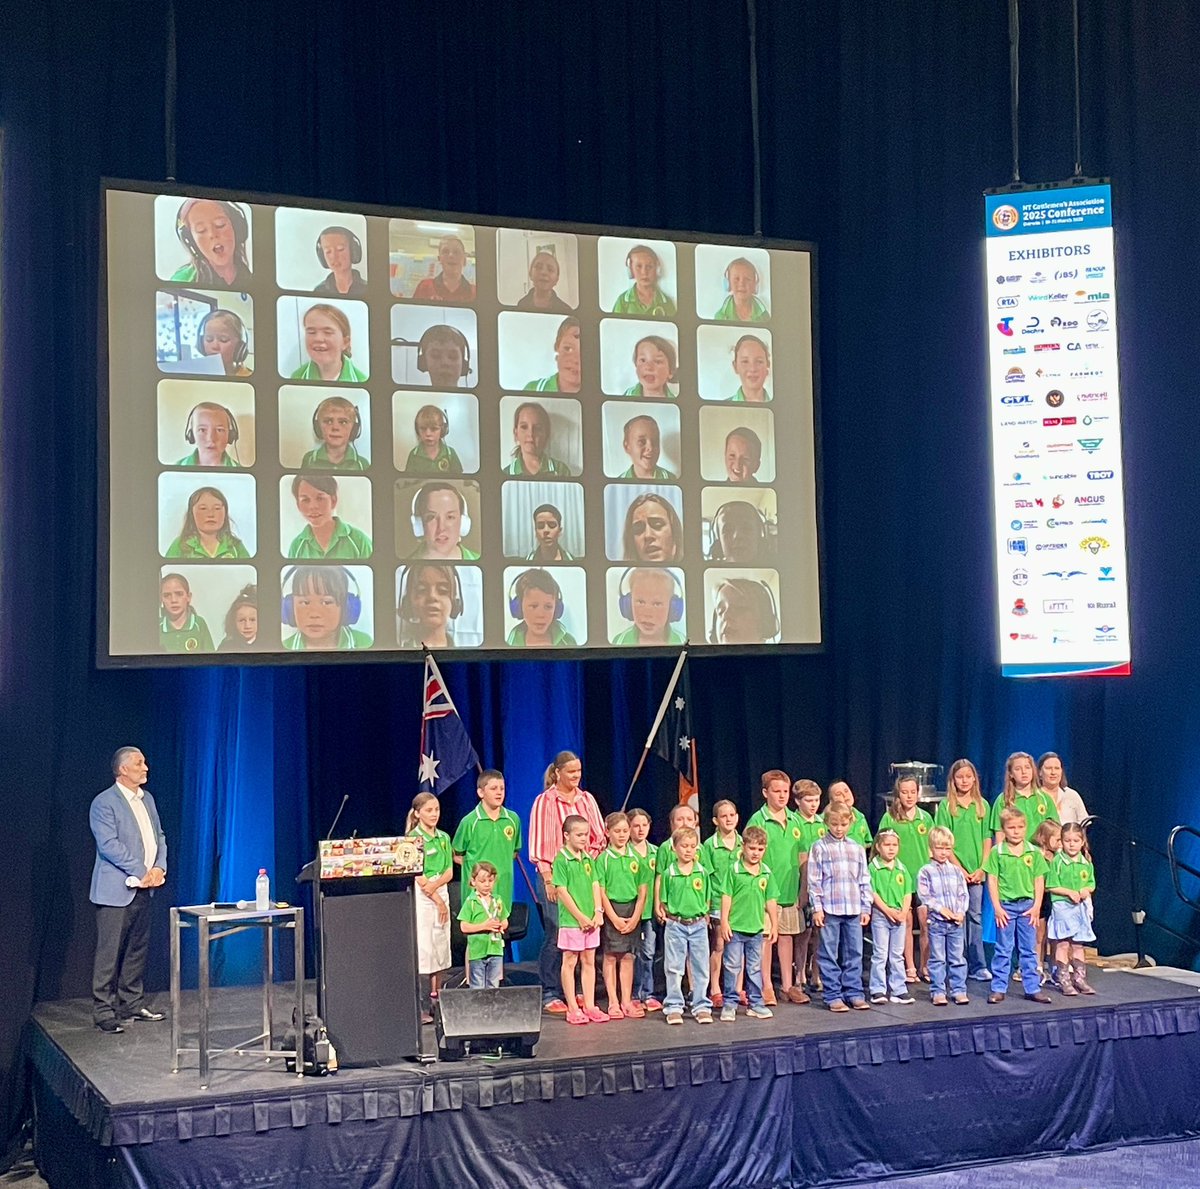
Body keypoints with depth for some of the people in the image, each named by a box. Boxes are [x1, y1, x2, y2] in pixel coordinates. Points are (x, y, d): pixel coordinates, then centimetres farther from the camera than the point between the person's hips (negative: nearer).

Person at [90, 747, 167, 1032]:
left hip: (142, 888, 8)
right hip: (116, 889, -8)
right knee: (109, 952, -4)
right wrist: (142, 872, -18)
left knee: (138, 949, 13)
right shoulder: (104, 803, -10)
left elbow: (159, 836, 16)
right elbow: (109, 845, -18)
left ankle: (132, 1003, 22)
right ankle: (103, 1011, 1)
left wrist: (159, 867, -2)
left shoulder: (146, 799, 14)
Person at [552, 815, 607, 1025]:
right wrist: (580, 917, -14)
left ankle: (589, 1005, 17)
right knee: (569, 962, 3)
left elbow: (595, 886, 9)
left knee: (589, 961, 10)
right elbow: (562, 891, -13)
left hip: (591, 920, 6)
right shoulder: (561, 860, -10)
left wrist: (598, 912, -3)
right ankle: (572, 1009, 8)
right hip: (570, 920, -6)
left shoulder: (589, 858, 9)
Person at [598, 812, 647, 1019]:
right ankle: (613, 1002, 6)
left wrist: (635, 917, -5)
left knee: (628, 957, 6)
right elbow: (601, 891, -7)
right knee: (610, 957, 0)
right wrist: (614, 918, -12)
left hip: (632, 911, 3)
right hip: (611, 910, -3)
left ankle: (627, 1001, 11)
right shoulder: (603, 859, -4)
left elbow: (642, 890, 6)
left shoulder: (636, 858, 6)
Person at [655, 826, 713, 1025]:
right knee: (674, 968, 5)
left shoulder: (703, 873, 1)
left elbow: (707, 900, 9)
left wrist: (704, 916, 3)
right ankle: (674, 1007, 13)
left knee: (700, 968, 7)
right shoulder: (668, 873, -4)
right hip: (675, 925, -1)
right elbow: (663, 900, 3)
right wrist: (662, 913, -6)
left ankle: (701, 1006, 15)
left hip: (698, 925, 2)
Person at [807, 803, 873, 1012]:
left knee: (854, 954, 7)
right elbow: (814, 881, -3)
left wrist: (866, 908, 9)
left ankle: (854, 993, 16)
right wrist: (817, 908, -8)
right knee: (829, 955, 0)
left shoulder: (857, 849, 11)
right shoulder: (819, 848, 0)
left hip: (853, 910, 4)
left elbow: (864, 881, 14)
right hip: (829, 909, -4)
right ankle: (833, 996, 6)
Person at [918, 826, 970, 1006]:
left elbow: (964, 894, 8)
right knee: (937, 959, 2)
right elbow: (924, 895, -8)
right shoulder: (926, 872, -2)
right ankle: (938, 992, 7)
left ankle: (959, 990, 14)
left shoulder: (956, 871, 9)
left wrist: (961, 911, -7)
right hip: (936, 922, -3)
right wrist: (941, 908, -15)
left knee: (957, 958, 7)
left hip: (957, 922, 3)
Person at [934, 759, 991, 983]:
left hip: (976, 871, 2)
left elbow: (987, 840, 7)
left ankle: (977, 967, 5)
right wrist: (959, 868, -10)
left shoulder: (982, 805, 8)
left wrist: (982, 868, -4)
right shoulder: (945, 805, -1)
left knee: (975, 917, 3)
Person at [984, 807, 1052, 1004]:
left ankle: (1033, 988, 16)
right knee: (1003, 950, 4)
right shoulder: (996, 853, -4)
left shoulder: (1034, 853, 3)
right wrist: (997, 907, -9)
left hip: (1027, 905, 2)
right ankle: (998, 989, 10)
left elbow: (1039, 880, 5)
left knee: (1028, 949, 10)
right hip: (1005, 906, -2)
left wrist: (1036, 906, -2)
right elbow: (992, 880, -4)